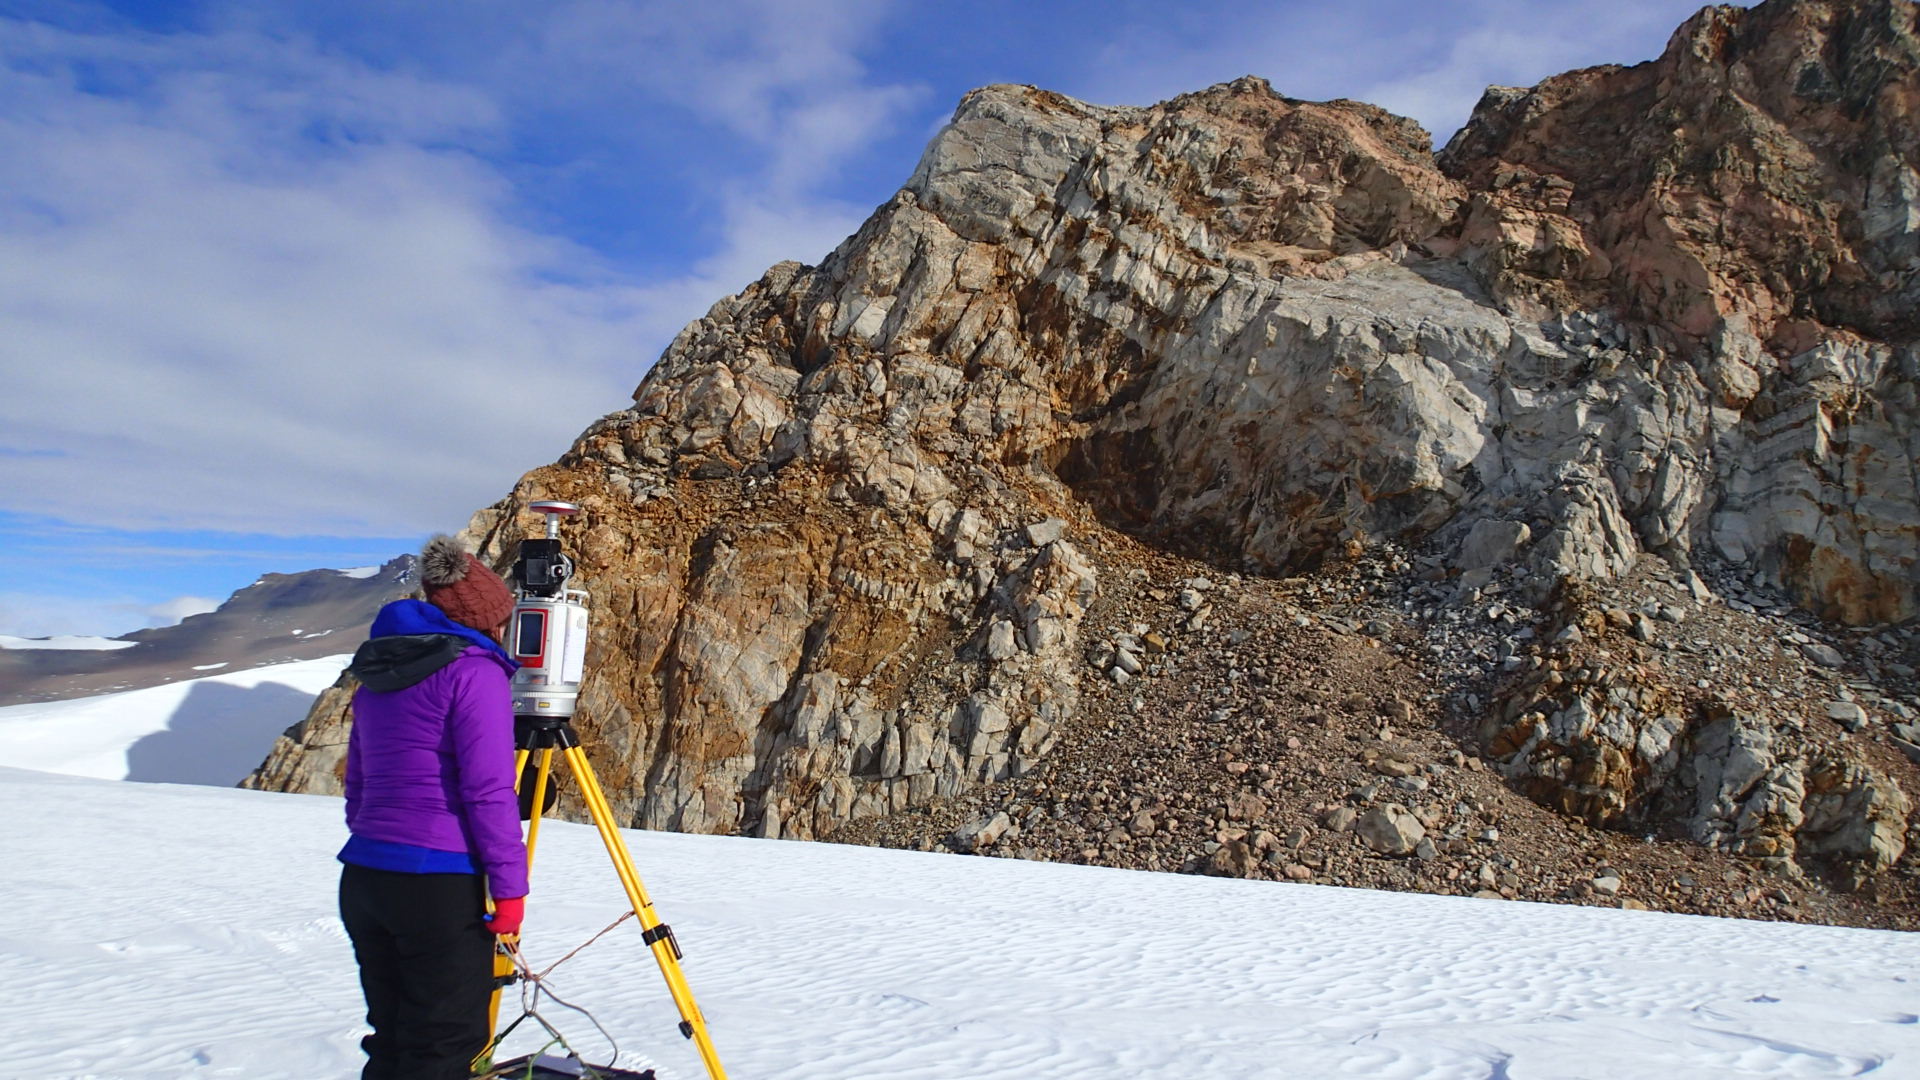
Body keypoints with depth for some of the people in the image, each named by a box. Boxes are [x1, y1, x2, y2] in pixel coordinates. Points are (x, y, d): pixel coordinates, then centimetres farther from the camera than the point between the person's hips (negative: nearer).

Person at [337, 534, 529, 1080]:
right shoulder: (474, 670, -9)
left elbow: (357, 782, 18)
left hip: (362, 878, 8)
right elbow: (487, 789, -16)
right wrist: (509, 885, -12)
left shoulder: (376, 673, 14)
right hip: (438, 885, -8)